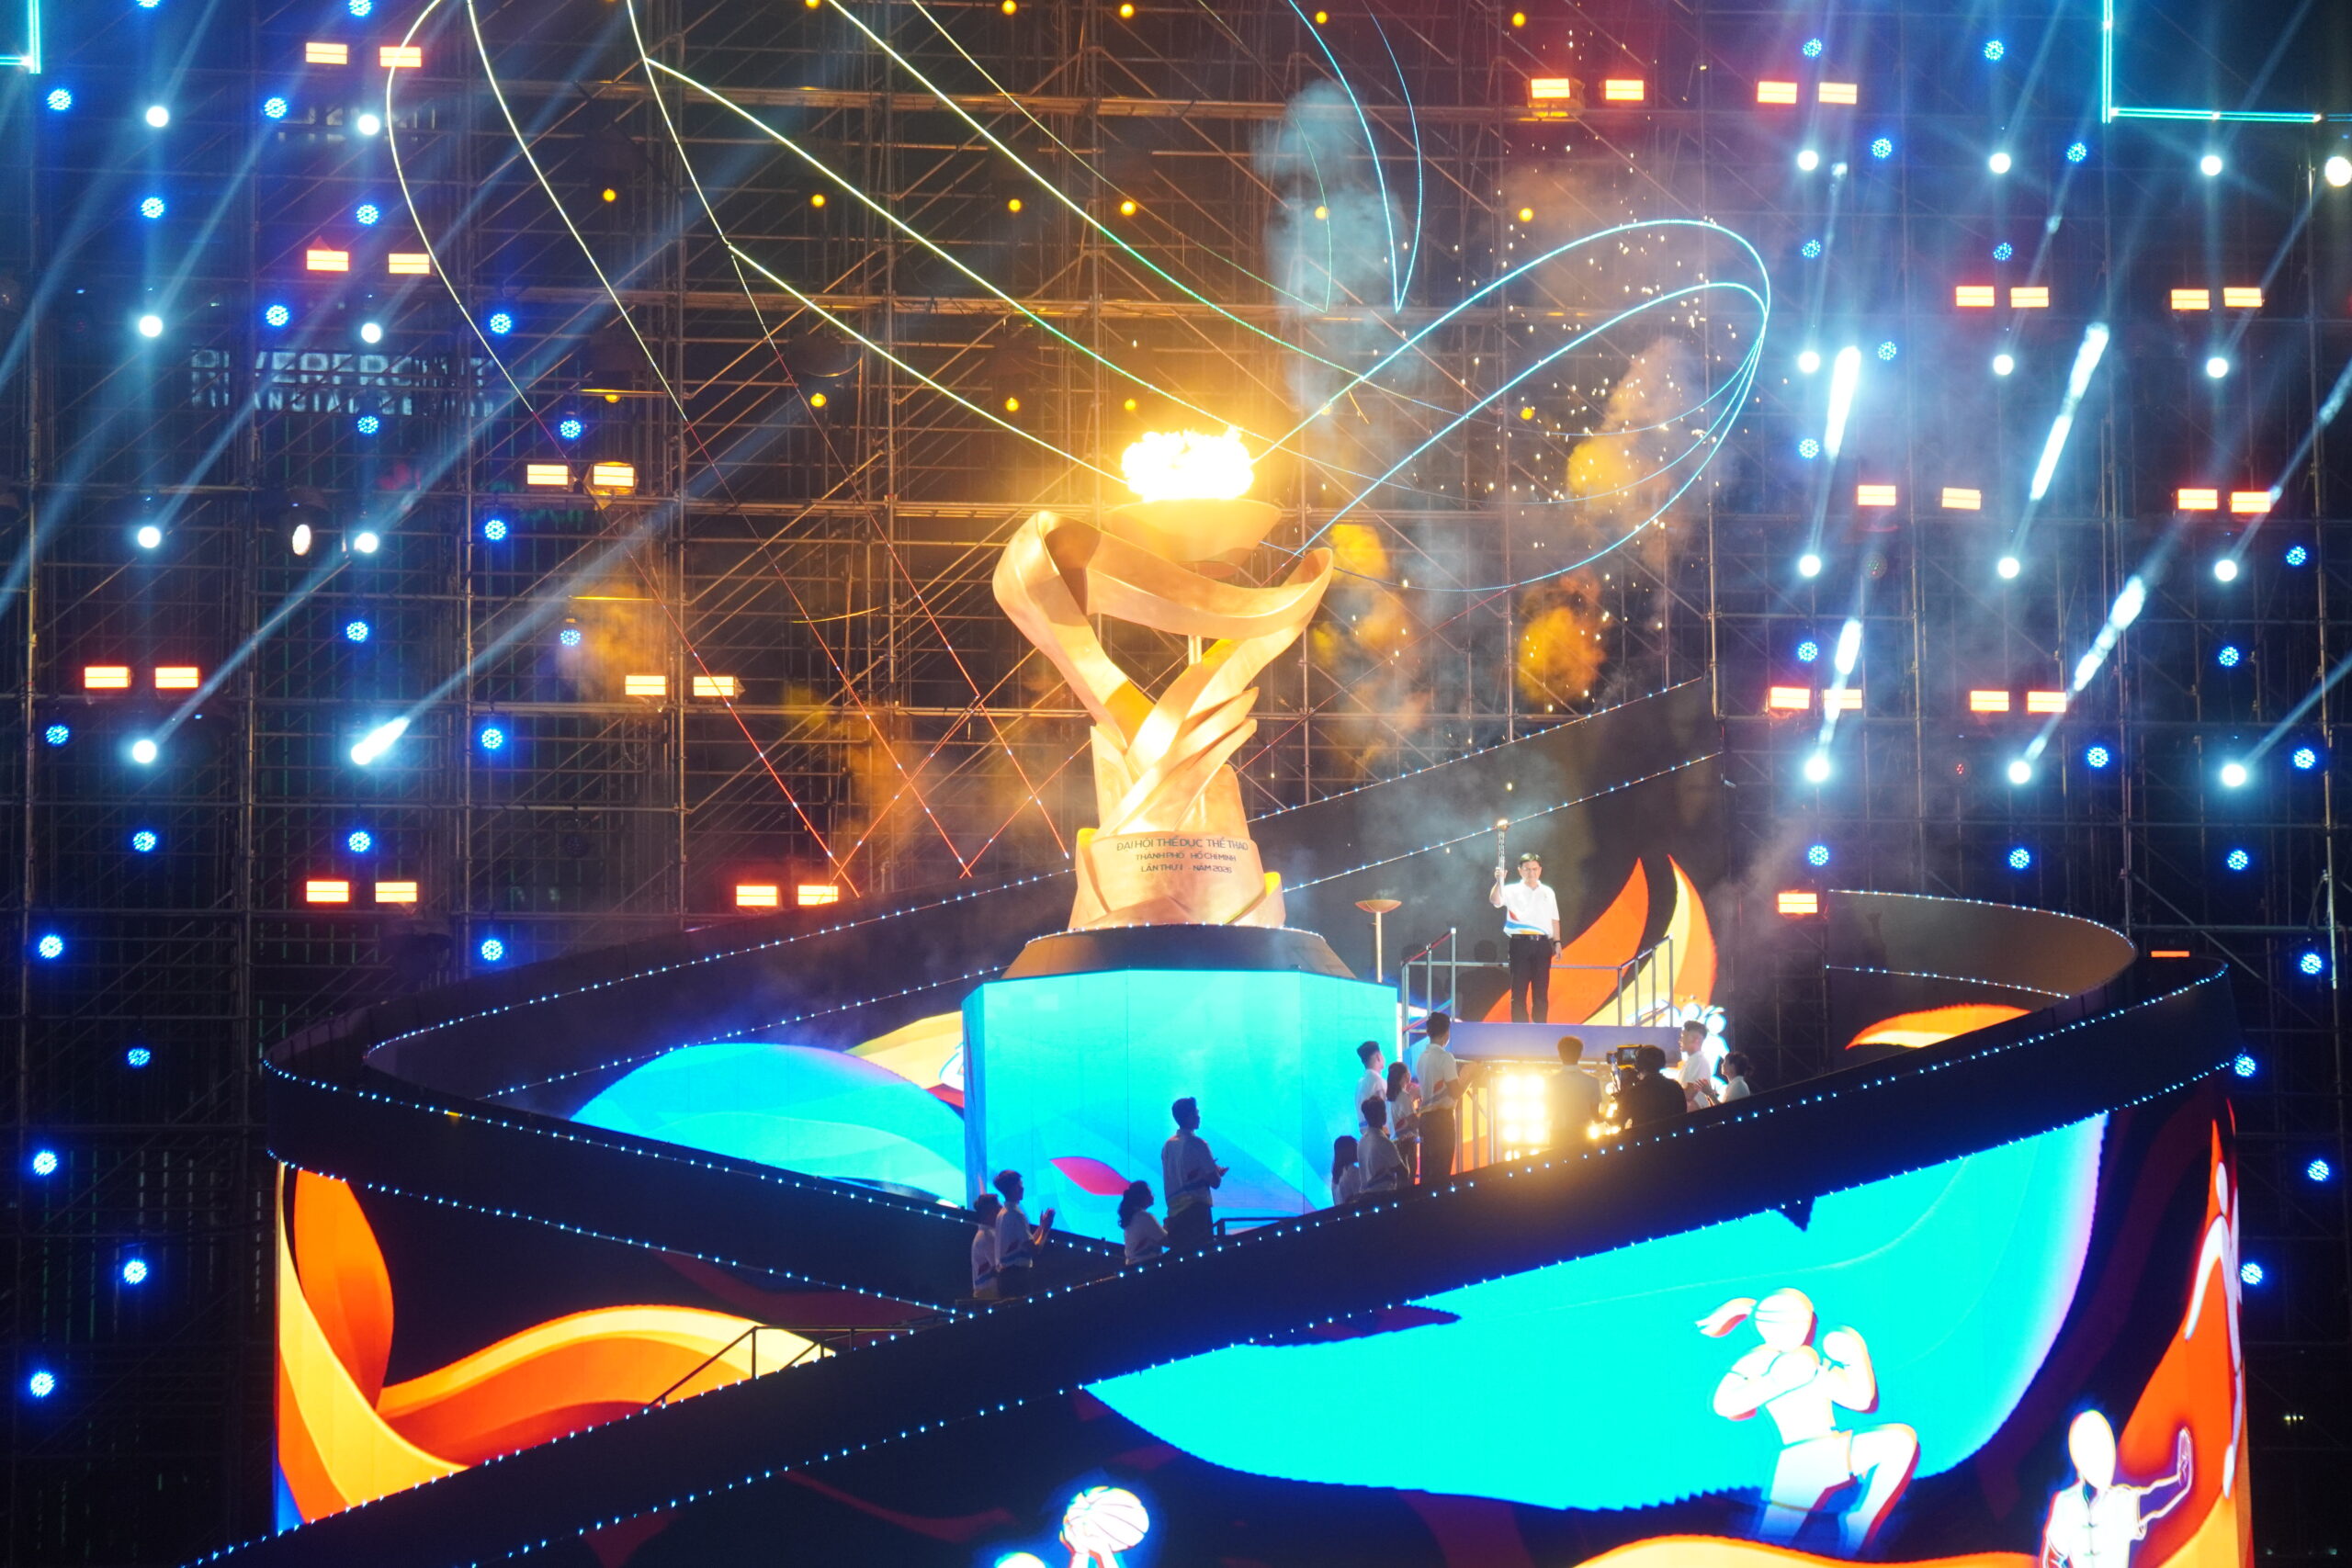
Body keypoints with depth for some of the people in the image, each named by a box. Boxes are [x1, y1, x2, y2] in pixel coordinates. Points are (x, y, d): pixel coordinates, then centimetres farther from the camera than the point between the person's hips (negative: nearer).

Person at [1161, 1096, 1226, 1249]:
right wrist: (1218, 1172, 12)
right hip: (1196, 1209, -7)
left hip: (1174, 1213, 7)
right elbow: (1215, 1182, -10)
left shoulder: (1168, 1145, 11)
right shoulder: (1197, 1144, -10)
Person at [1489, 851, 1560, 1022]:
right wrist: (1499, 881, -31)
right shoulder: (1513, 891, 3)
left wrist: (1557, 942, 12)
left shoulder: (1548, 893, 15)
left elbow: (1554, 919, 19)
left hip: (1543, 944, 3)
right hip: (1520, 943, -3)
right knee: (1519, 990, -4)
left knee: (1541, 990, 5)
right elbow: (1495, 900, -15)